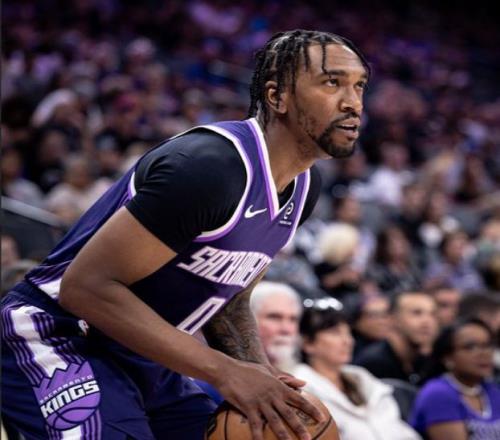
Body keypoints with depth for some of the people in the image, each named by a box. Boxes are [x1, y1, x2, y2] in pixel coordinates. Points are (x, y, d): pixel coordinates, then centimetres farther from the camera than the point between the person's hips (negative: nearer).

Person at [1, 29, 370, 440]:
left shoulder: (304, 187, 3)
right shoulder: (208, 165, -27)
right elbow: (85, 286, -29)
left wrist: (260, 376, -6)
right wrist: (224, 371, -29)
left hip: (144, 361, 9)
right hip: (56, 342, -9)